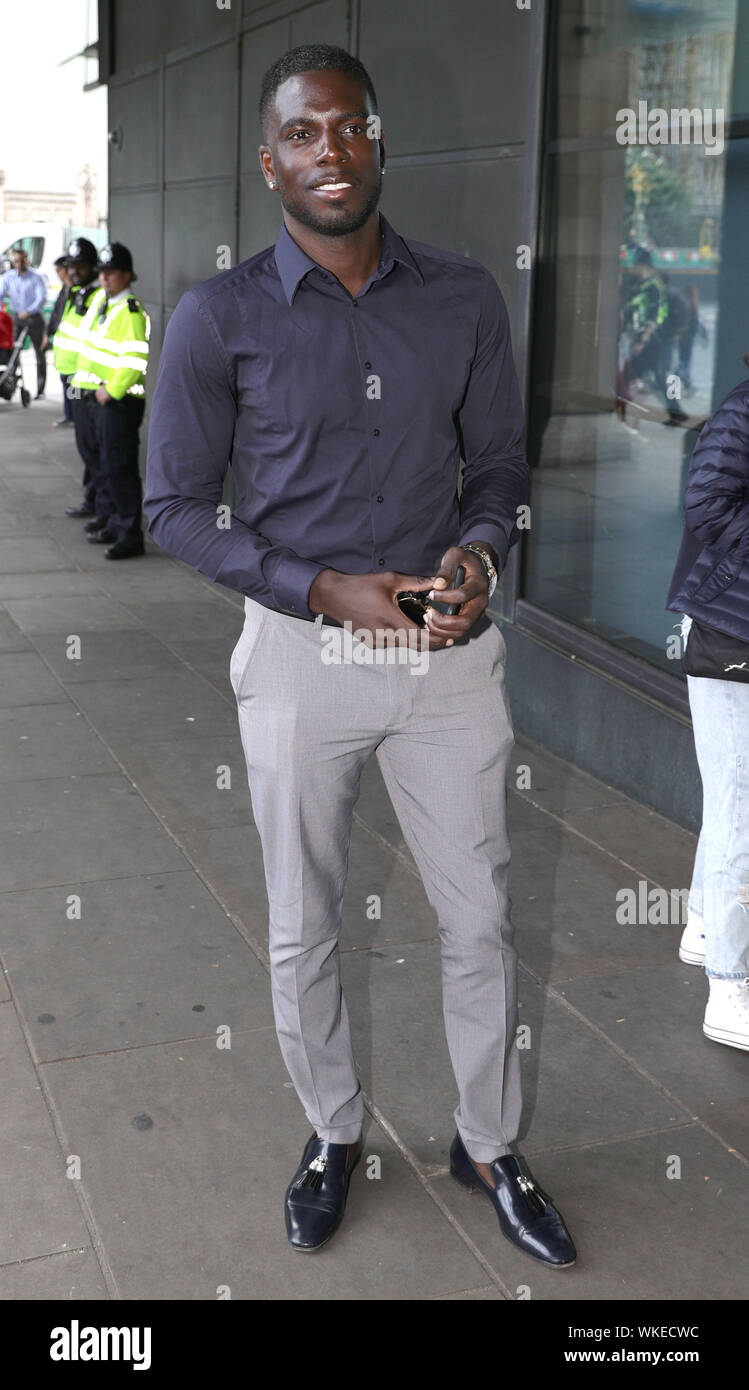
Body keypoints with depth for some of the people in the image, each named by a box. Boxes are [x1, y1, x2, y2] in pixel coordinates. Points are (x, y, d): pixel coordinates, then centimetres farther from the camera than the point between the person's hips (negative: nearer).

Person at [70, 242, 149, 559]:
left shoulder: (130, 312, -15)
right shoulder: (101, 301, 14)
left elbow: (136, 359, -23)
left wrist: (111, 390, -20)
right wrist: (84, 380, 20)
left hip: (118, 401, -10)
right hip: (95, 397, 10)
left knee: (119, 468, -10)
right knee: (101, 464, 16)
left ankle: (130, 536, -7)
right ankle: (110, 520, 28)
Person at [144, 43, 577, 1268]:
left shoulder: (465, 299, 2)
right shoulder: (218, 320, -6)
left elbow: (501, 465, 11)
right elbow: (175, 506, -4)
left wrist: (480, 550, -12)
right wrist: (322, 590, -15)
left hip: (450, 650, 2)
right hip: (300, 653, -1)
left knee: (481, 917, 9)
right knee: (303, 927, 12)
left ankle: (490, 1146, 31)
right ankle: (333, 1135, 36)